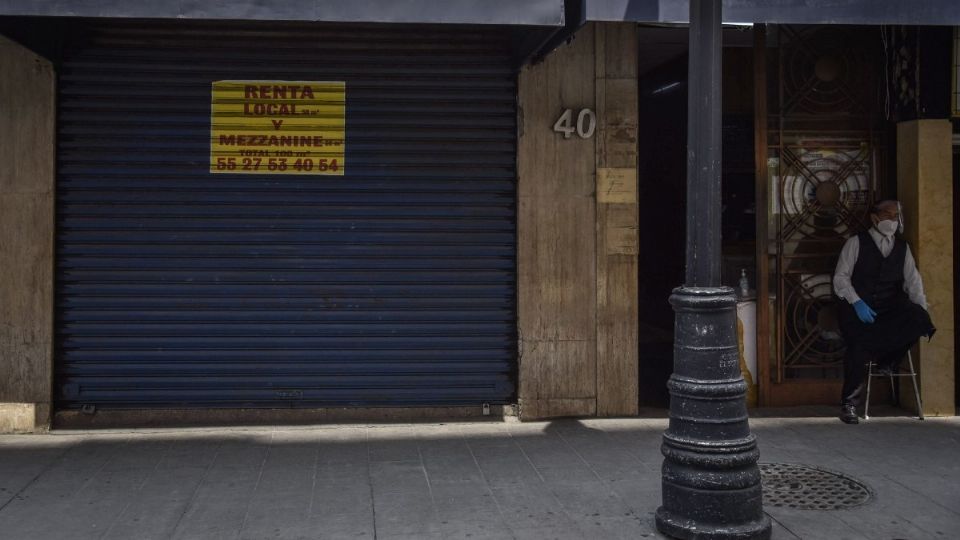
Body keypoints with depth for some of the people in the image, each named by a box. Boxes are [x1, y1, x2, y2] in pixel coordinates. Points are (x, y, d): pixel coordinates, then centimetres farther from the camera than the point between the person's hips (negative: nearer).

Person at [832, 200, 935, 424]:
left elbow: (913, 281, 8)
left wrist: (922, 311, -8)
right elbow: (840, 277, 0)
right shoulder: (856, 243, 6)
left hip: (891, 309, 3)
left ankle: (885, 359, -6)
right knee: (859, 344, -29)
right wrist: (857, 303, -16)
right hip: (858, 309, -3)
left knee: (918, 319, -29)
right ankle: (849, 403, -12)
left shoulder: (902, 247, 17)